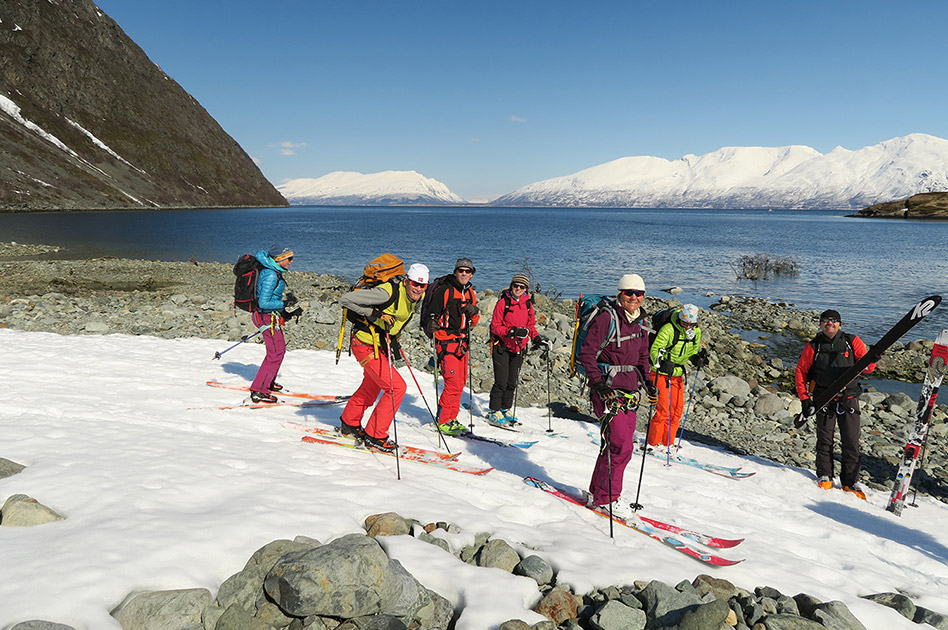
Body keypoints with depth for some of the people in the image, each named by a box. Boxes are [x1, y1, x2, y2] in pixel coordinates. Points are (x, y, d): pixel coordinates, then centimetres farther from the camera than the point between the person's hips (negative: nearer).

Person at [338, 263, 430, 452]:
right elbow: (345, 299, -26)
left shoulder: (417, 296, -2)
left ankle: (349, 424, 46)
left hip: (381, 345, 9)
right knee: (397, 387, -12)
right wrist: (375, 314, -29)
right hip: (366, 346, -9)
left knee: (371, 387, 24)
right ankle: (375, 436, 0)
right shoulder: (388, 292, -28)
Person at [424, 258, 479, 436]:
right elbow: (432, 314, -8)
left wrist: (474, 314, -4)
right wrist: (431, 326, -28)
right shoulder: (444, 291, -9)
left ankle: (451, 418, 23)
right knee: (453, 384, -13)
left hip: (462, 343, 8)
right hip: (446, 342, -8)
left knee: (460, 382, 11)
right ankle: (442, 421, -2)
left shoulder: (470, 293, 13)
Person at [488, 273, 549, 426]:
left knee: (512, 382, 10)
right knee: (501, 381, -7)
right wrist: (512, 332, -23)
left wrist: (537, 339, 1)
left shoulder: (528, 304, 7)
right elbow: (495, 326, -10)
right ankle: (494, 412, 4)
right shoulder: (503, 303, -8)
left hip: (518, 348, 5)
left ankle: (506, 409, 24)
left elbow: (530, 326, 16)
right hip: (502, 346, -5)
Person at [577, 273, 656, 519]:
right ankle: (606, 497, 7)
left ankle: (598, 492, 25)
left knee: (624, 443, 11)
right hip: (608, 390, -8)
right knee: (620, 445, -10)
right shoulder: (607, 319, -12)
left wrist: (646, 381, 11)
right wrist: (598, 382, -24)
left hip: (629, 391, 8)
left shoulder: (640, 322, 12)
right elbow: (587, 353, -15)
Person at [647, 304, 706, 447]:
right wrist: (661, 363, -39)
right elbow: (655, 350, -21)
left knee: (677, 409, 7)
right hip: (661, 373, -7)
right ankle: (653, 443, 3)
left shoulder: (696, 332, 1)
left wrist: (697, 358, -9)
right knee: (663, 409, -10)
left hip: (677, 373, 7)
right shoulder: (668, 330, -21)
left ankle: (668, 443, 20)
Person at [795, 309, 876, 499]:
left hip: (849, 398, 0)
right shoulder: (813, 346, 1)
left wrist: (867, 364, -26)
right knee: (825, 440, 5)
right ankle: (824, 476, 21)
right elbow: (801, 371, 6)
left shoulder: (852, 342, 1)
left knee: (851, 442, 1)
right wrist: (804, 398, 0)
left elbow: (868, 365, -1)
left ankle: (850, 482, 14)